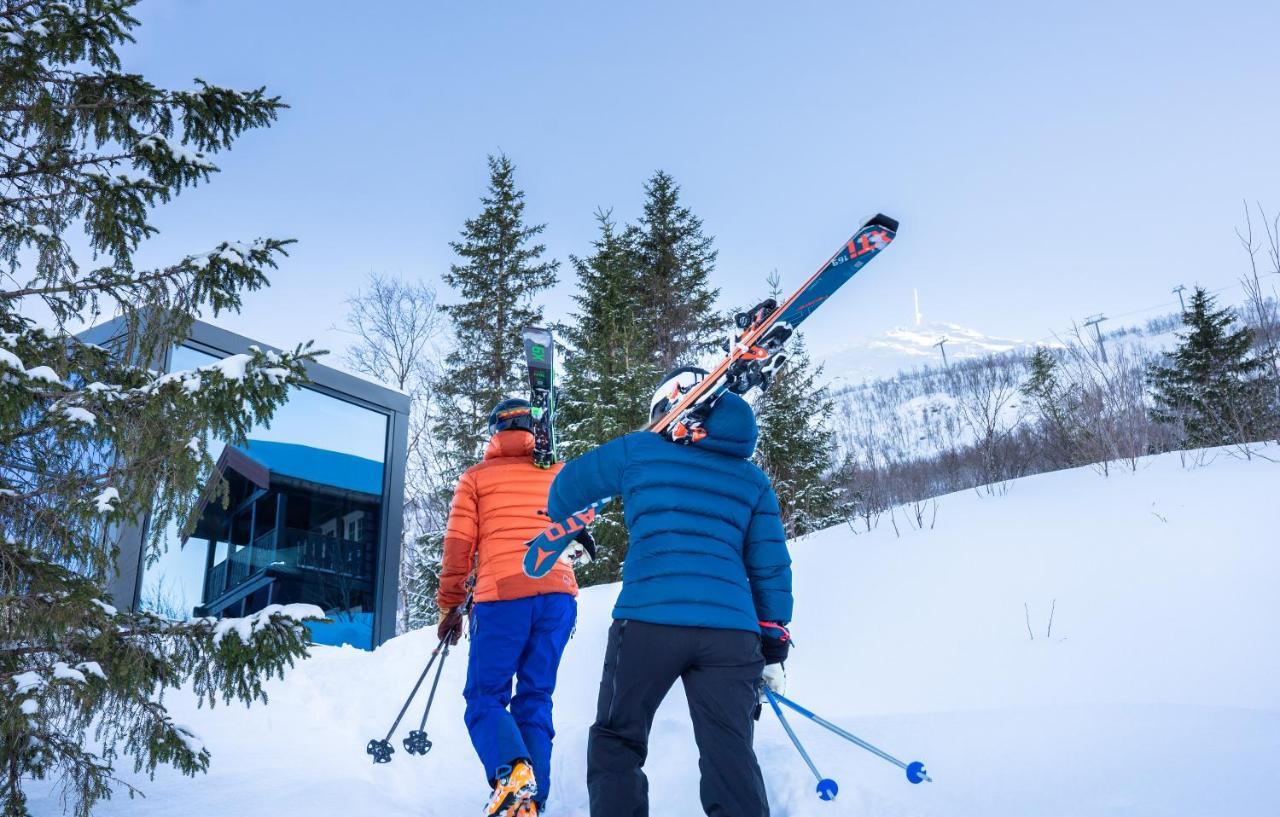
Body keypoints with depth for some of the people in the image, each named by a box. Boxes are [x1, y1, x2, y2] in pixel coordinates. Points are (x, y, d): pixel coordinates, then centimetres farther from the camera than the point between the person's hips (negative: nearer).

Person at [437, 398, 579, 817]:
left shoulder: (476, 476, 9)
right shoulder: (559, 472, 16)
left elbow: (458, 544, 5)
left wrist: (450, 605, 12)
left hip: (502, 595, -3)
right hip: (558, 594, 3)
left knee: (485, 698, 5)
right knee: (535, 700, 11)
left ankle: (511, 769, -22)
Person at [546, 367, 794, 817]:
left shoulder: (639, 450, 10)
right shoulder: (754, 480, 18)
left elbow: (568, 484, 22)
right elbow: (770, 566, 15)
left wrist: (565, 528, 43)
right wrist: (773, 647, 21)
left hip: (648, 622, -2)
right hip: (732, 631, 3)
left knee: (617, 739, 14)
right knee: (730, 756, 8)